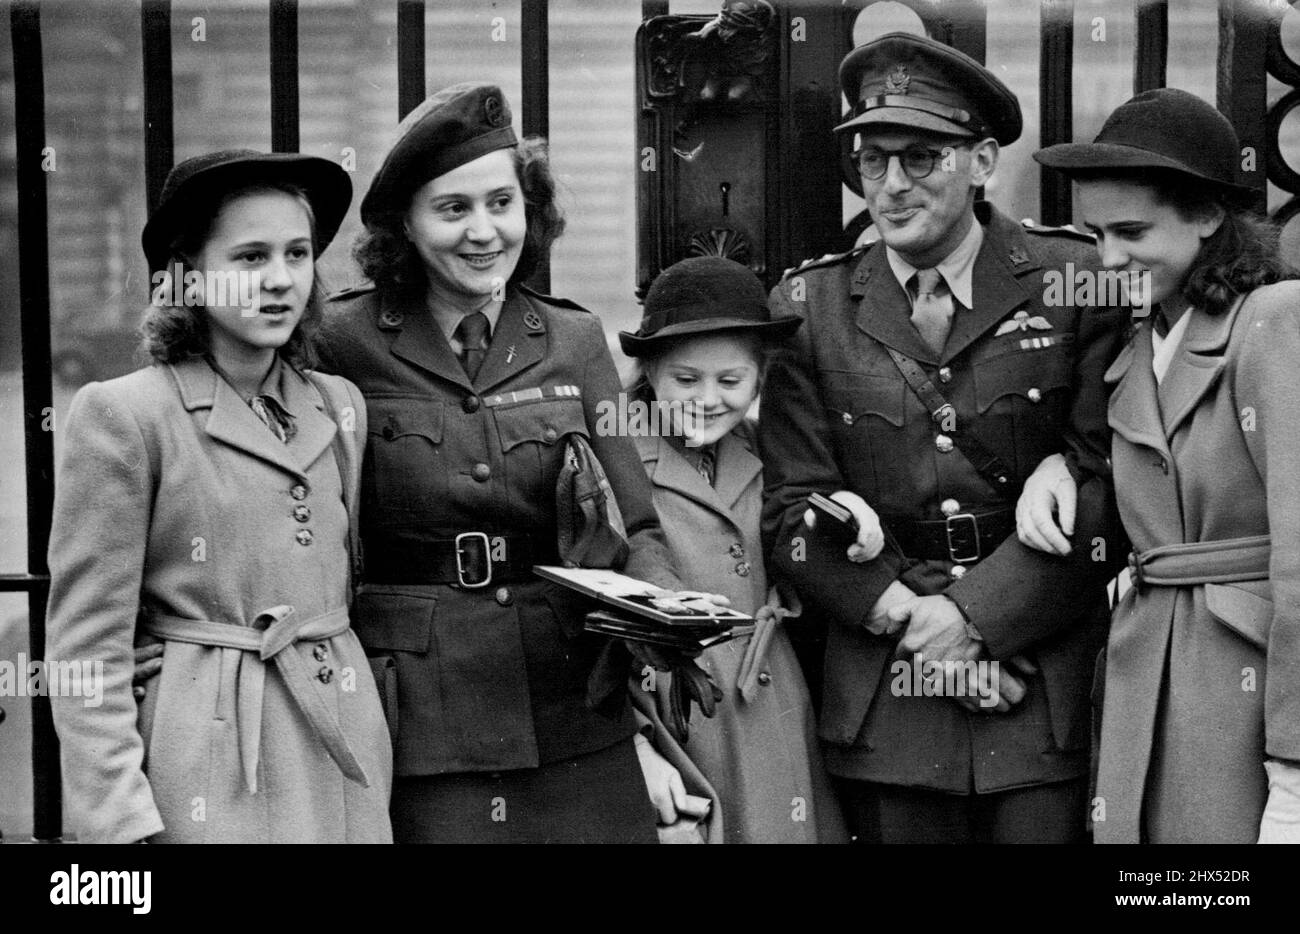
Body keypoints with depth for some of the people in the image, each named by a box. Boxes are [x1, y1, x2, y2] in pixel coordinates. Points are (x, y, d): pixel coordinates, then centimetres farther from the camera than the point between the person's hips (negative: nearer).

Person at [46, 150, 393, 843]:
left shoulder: (340, 407, 9)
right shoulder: (121, 416, -7)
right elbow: (87, 651, -9)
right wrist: (124, 823, -14)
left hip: (345, 757, 5)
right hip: (210, 770, -5)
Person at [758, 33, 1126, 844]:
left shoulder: (1073, 282, -2)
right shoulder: (810, 306, 4)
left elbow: (1102, 485, -6)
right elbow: (793, 510, 1)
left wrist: (973, 614, -12)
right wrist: (907, 618, -11)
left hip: (1050, 693, -1)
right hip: (884, 708, 2)